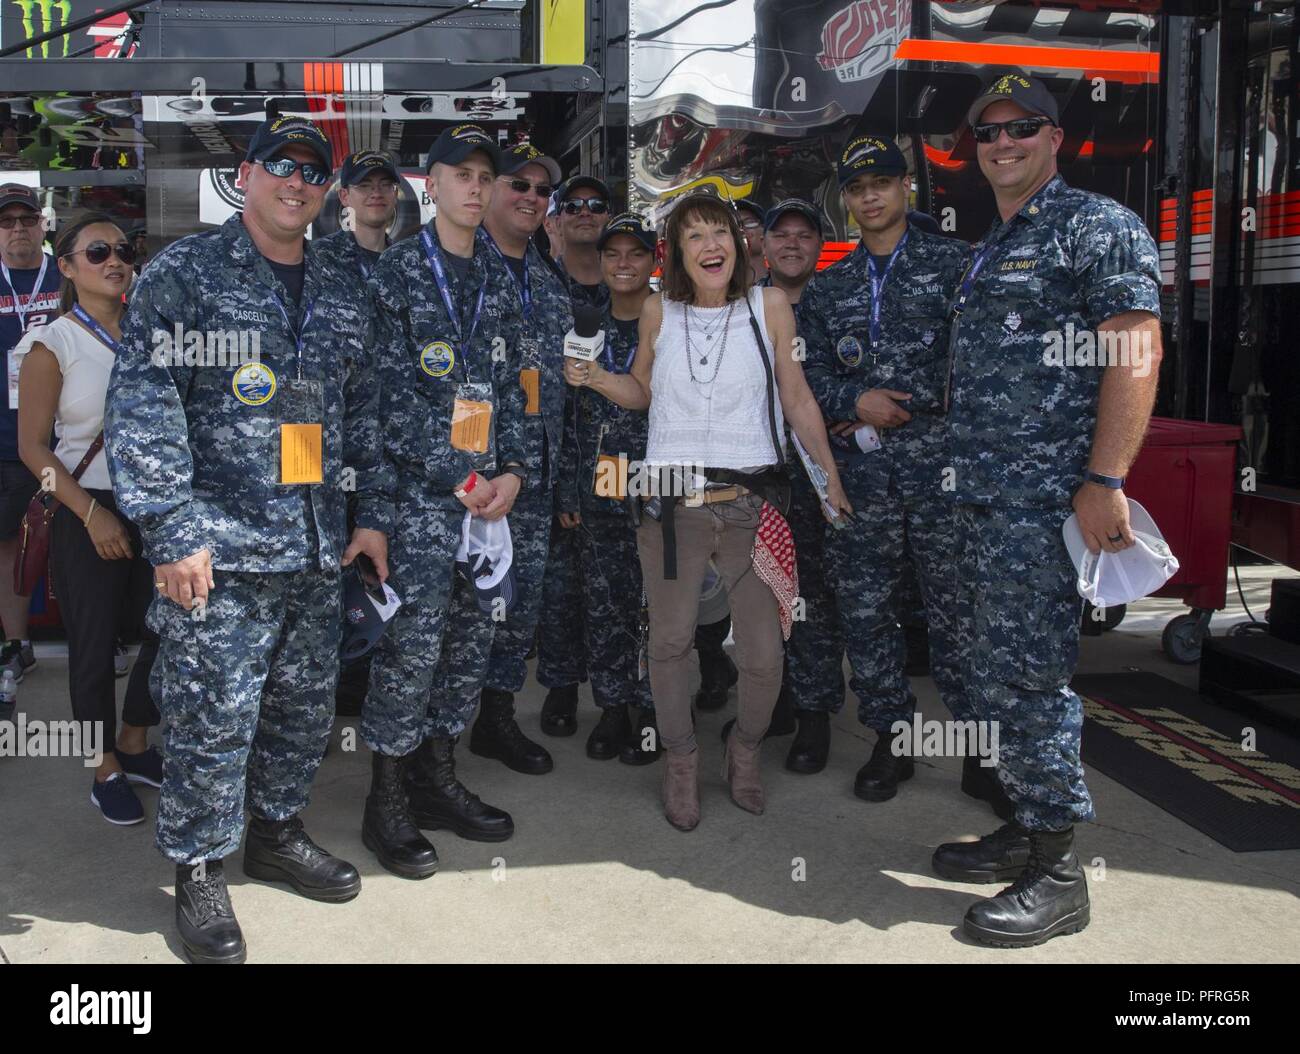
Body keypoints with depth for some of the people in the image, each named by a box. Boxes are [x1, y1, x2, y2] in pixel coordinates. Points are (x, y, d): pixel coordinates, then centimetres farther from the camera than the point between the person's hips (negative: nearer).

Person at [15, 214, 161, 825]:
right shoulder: (52, 345, -7)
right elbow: (33, 446, -8)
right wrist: (91, 514, -17)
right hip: (89, 513, -4)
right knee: (95, 644, 6)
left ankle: (136, 746, 31)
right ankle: (106, 771, 22)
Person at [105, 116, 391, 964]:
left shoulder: (343, 298, 15)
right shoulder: (184, 275, -3)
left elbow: (364, 416, 19)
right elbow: (142, 405, -10)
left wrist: (375, 513, 13)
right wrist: (171, 529, -15)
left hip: (318, 550, 6)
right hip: (217, 549, -6)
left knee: (307, 707, 14)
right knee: (213, 720, 0)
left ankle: (277, 829, 35)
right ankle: (200, 871, 18)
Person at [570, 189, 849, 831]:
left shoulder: (769, 306, 2)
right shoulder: (659, 311, 5)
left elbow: (798, 401, 9)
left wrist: (832, 481, 9)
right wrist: (593, 377, -1)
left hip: (751, 505, 0)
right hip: (672, 504, 1)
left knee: (763, 656, 1)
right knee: (670, 641, 7)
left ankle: (745, 749, 30)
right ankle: (680, 760, 29)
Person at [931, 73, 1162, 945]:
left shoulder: (1098, 226, -5)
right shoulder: (990, 249, 21)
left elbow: (1136, 354, -15)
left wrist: (1105, 480, -23)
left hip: (1046, 496, -9)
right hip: (983, 497, 9)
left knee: (1027, 677, -6)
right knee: (997, 674, 13)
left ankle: (1058, 874, 6)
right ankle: (1028, 831, 27)